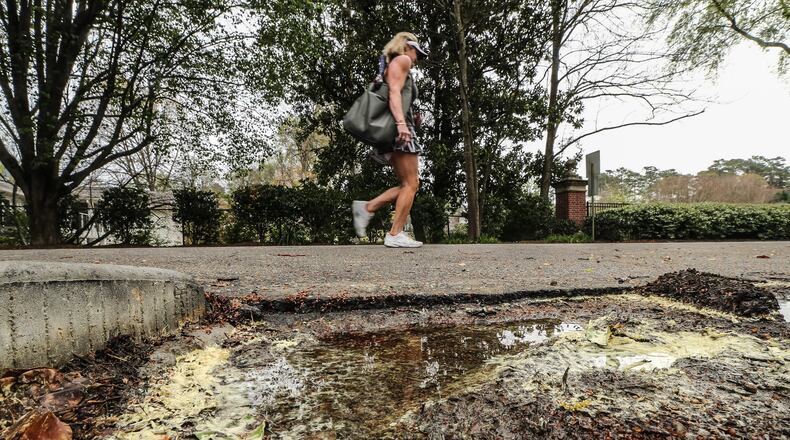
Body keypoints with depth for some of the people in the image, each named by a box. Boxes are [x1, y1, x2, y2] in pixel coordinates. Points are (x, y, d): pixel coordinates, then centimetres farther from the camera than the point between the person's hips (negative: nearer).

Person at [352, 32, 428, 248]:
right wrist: (401, 122, -27)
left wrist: (412, 119, 19)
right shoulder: (402, 59, 4)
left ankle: (367, 207, -1)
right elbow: (394, 91, -13)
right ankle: (395, 235, -10)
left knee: (407, 185, 9)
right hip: (397, 128, -9)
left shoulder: (389, 66, 32)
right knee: (411, 184, -8)